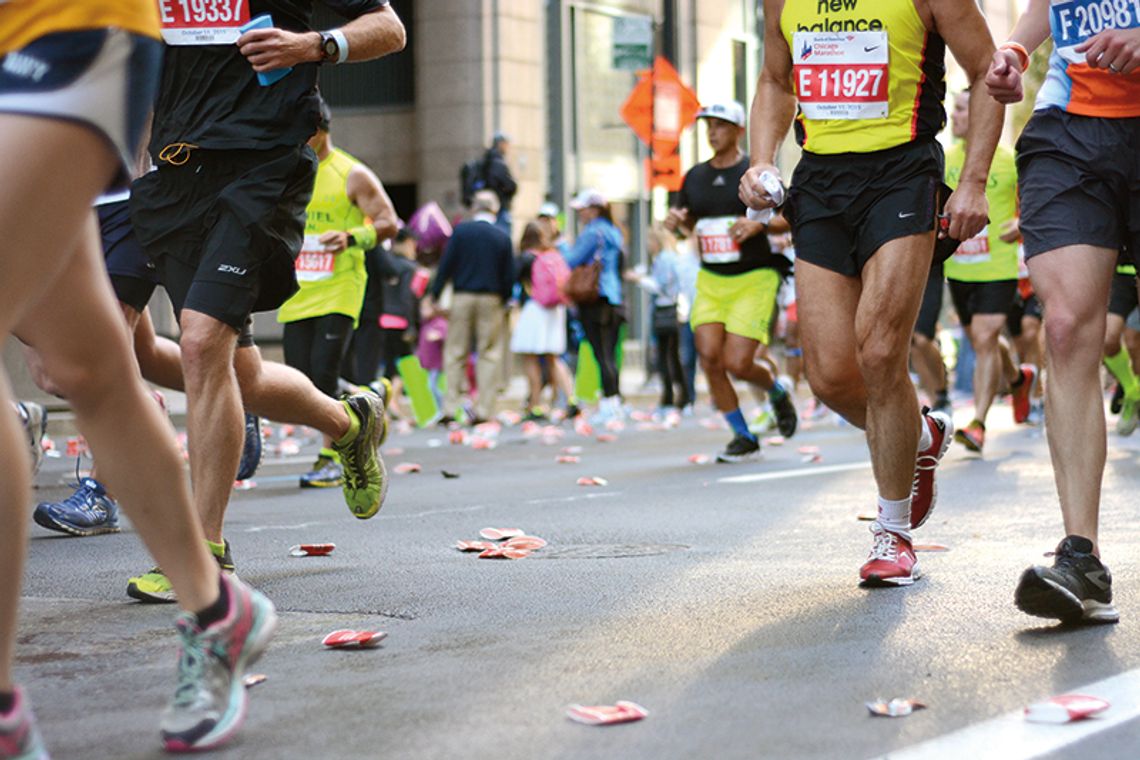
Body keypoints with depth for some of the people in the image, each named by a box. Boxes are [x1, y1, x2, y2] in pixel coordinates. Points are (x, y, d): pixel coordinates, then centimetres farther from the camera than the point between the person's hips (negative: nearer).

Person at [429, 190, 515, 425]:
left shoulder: (461, 230, -2)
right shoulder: (502, 237, 0)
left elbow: (446, 264, -4)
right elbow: (509, 275, 1)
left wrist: (435, 295, 3)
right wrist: (504, 301, 14)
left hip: (462, 297, 0)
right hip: (491, 300, 0)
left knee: (455, 353, 7)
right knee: (489, 354, 4)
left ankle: (450, 409, 3)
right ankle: (484, 410, 0)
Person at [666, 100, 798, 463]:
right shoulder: (695, 176, 10)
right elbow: (686, 222, 23)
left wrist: (760, 225, -21)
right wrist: (675, 220, 0)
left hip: (754, 279, -5)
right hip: (710, 281, 5)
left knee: (738, 363, -13)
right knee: (709, 358, -11)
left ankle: (778, 392, 23)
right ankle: (743, 438, 5)